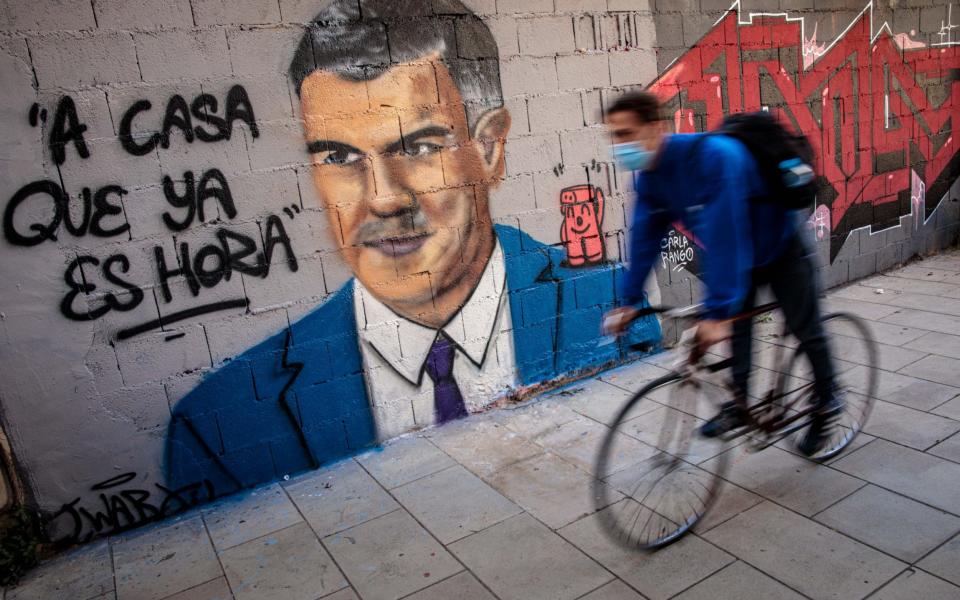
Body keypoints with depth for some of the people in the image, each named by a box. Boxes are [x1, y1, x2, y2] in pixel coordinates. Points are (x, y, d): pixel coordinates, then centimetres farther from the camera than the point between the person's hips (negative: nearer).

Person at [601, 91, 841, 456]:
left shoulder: (713, 155, -39)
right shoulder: (649, 176, -14)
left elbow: (724, 236, -44)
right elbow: (645, 237, -9)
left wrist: (718, 312, -45)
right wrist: (629, 300, -9)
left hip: (781, 248, -6)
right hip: (742, 257, 6)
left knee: (805, 330, 7)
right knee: (736, 327, 9)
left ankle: (827, 403, 28)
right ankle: (739, 403, 24)